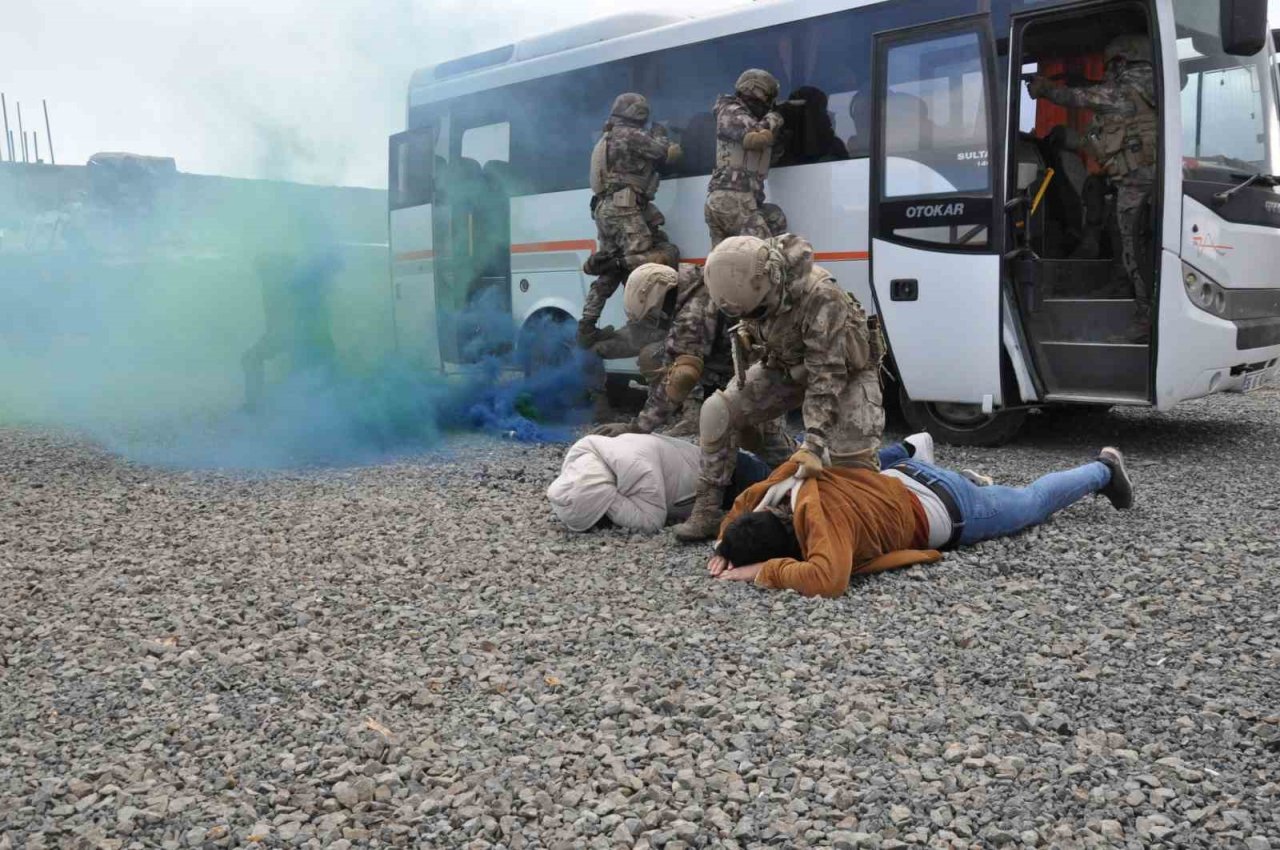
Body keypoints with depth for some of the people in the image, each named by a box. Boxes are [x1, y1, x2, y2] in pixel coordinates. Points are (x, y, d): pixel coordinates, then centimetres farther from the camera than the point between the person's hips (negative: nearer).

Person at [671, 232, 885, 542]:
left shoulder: (821, 298, -39)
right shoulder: (751, 284, -20)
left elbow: (828, 377, -39)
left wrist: (814, 444, -44)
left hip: (844, 370, -5)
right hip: (785, 365, 5)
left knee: (852, 458, -21)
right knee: (717, 410, -12)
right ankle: (708, 509, -4)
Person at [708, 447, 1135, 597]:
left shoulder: (820, 516, -42)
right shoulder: (796, 484, -21)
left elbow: (827, 578, -57)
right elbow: (747, 499, -3)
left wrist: (762, 569, -46)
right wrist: (728, 548, -19)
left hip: (949, 515, -4)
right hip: (908, 477, 4)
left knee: (1032, 503, 26)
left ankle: (1104, 471, 47)